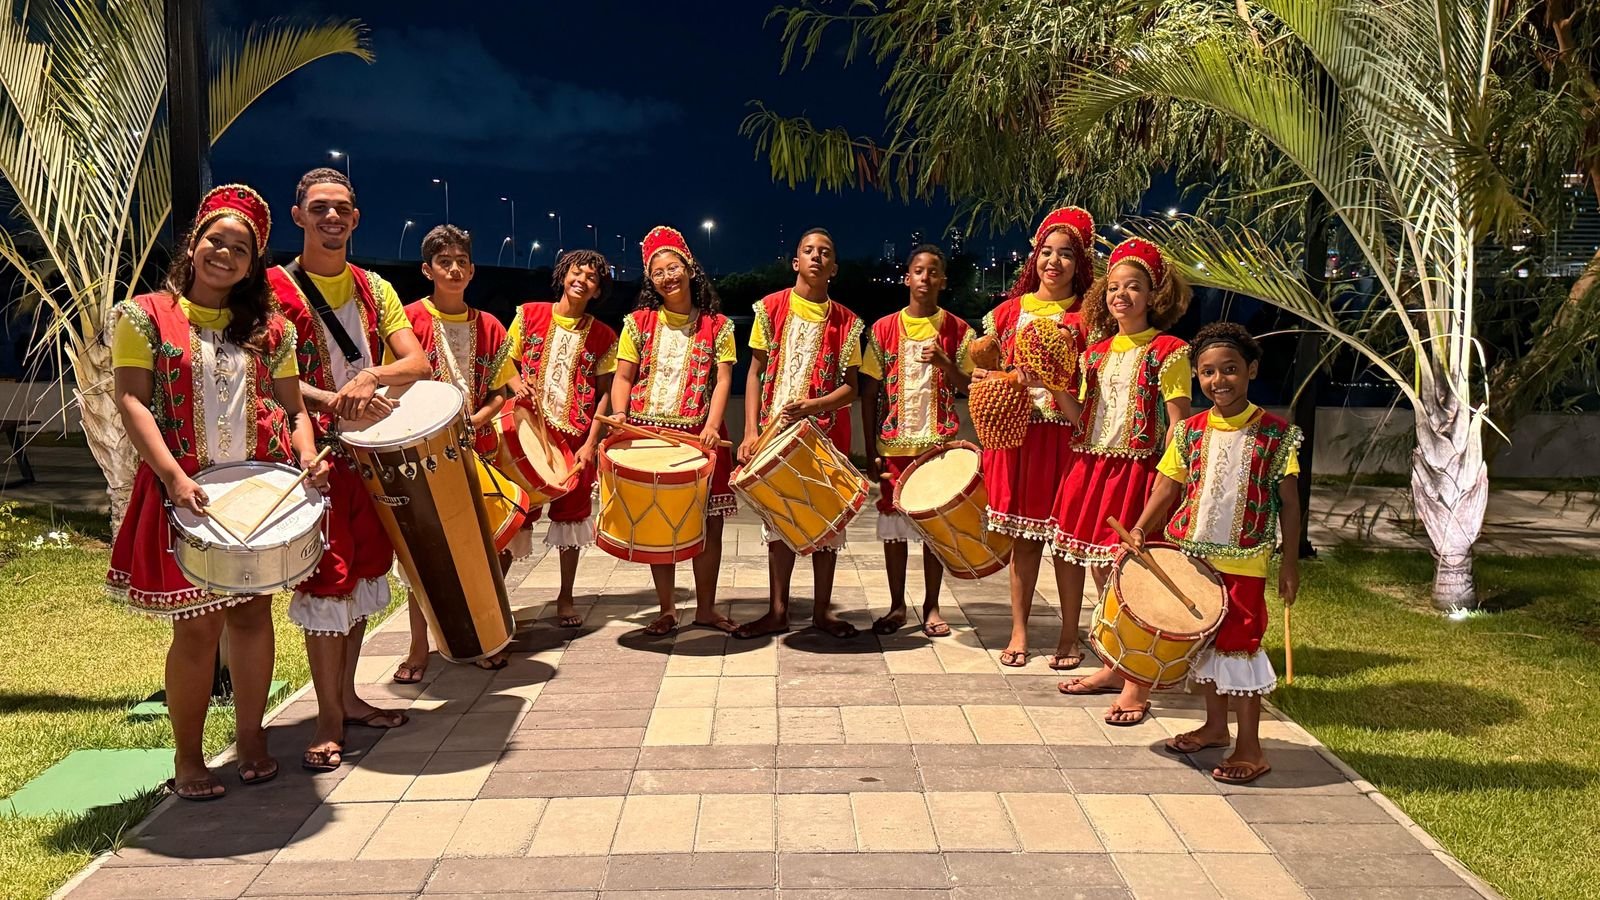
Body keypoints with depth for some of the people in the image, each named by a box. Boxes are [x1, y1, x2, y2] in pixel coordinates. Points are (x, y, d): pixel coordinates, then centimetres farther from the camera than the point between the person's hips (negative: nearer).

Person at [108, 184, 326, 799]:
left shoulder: (268, 328, 10)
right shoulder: (145, 315, 1)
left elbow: (292, 407, 10)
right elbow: (131, 402, -7)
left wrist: (306, 456, -11)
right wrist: (174, 476, -20)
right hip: (188, 494, -3)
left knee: (252, 611, 8)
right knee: (198, 624, 0)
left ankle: (251, 738, 23)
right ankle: (187, 759, 16)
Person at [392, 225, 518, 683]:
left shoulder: (488, 326, 8)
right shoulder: (410, 319, -2)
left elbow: (501, 392, 9)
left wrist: (475, 419, -10)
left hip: (477, 449, 3)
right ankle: (418, 647, 14)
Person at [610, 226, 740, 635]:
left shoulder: (717, 325, 6)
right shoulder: (639, 322, 8)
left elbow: (723, 380, -2)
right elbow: (623, 377, 6)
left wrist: (712, 425, -17)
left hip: (699, 434, 0)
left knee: (709, 522, 2)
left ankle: (706, 608, 16)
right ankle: (667, 610, 15)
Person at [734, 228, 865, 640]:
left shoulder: (846, 321, 2)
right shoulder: (771, 308, 2)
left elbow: (851, 388, 0)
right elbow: (755, 372, 2)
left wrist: (813, 405, -19)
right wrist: (750, 431, -7)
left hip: (826, 432, 0)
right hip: (775, 430, 0)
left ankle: (822, 610, 16)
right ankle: (778, 611, 14)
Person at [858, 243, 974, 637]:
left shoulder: (958, 331, 3)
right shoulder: (884, 329, 4)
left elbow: (969, 388, 2)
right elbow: (868, 394, 4)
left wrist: (943, 362, -16)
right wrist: (871, 450, -1)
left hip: (940, 445, 0)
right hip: (894, 445, 1)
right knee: (893, 526, 5)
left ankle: (931, 607, 16)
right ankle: (897, 607, 18)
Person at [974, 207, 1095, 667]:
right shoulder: (1010, 310, 11)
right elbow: (982, 368, 17)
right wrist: (985, 375, -4)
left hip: (1064, 436, -2)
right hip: (1015, 434, 2)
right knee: (1023, 535, 7)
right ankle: (1019, 632, 16)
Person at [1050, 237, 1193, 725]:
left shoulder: (1168, 351, -4)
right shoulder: (1096, 352, 13)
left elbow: (1178, 423, -9)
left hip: (1139, 470, -6)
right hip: (1093, 466, 6)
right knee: (1102, 573, 12)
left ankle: (1137, 684, 6)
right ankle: (1114, 666, 27)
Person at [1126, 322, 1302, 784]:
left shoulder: (1274, 433, -7)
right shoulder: (1190, 431, 1)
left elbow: (1288, 502, -3)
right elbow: (1167, 489, 2)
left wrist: (1290, 563, -5)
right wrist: (1140, 530, -12)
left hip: (1243, 561, -4)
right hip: (1192, 554, 4)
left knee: (1238, 644, -2)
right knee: (1205, 640, 15)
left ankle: (1250, 748, 8)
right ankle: (1215, 726, 32)